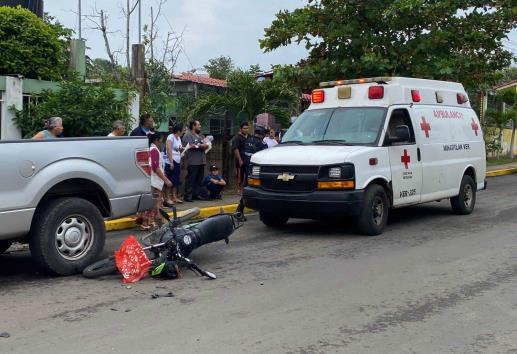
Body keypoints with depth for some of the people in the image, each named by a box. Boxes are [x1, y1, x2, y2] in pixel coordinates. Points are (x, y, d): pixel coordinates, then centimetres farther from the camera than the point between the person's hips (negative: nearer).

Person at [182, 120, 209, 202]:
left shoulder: (201, 136, 21)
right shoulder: (188, 135, -3)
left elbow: (207, 145, 11)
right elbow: (191, 146, -16)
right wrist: (201, 146, -3)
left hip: (201, 161, 7)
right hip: (193, 162, -7)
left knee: (199, 179, 9)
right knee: (190, 179, -5)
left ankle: (196, 194, 16)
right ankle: (187, 195, -3)